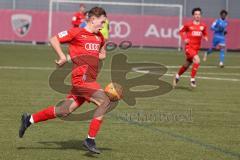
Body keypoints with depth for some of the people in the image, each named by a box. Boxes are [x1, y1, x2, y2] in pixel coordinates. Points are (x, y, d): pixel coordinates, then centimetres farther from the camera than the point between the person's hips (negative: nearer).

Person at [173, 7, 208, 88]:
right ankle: (192, 79, -14)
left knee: (186, 65, 16)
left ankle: (177, 76, 42)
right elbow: (181, 31, 8)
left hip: (196, 48, 5)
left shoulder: (203, 26, 3)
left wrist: (205, 37, -4)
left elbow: (205, 34, 18)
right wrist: (184, 39, -8)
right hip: (189, 47, -5)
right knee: (197, 60, -26)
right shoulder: (188, 25, -6)